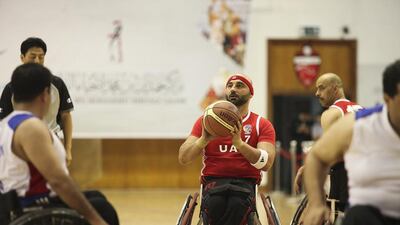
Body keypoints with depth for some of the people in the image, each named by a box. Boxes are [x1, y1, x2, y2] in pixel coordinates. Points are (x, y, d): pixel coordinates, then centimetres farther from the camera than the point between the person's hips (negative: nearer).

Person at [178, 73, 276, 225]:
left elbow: (266, 164, -8)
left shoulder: (262, 125, 9)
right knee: (215, 204, -35)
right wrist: (204, 140, -15)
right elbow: (183, 158, 4)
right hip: (213, 182, 1)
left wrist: (239, 143, -23)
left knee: (237, 204, -36)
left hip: (245, 182, -1)